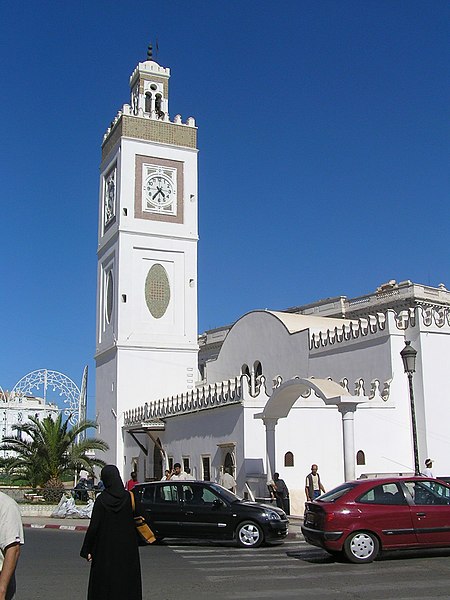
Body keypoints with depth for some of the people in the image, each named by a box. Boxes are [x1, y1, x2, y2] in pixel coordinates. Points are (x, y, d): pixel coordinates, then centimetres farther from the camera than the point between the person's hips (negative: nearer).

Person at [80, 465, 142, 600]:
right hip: (127, 547, 1)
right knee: (127, 581, 10)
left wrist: (87, 550, -3)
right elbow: (137, 521, -2)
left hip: (105, 547, -1)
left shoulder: (101, 499, -10)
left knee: (104, 581, 10)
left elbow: (94, 526, -9)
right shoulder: (128, 497, -6)